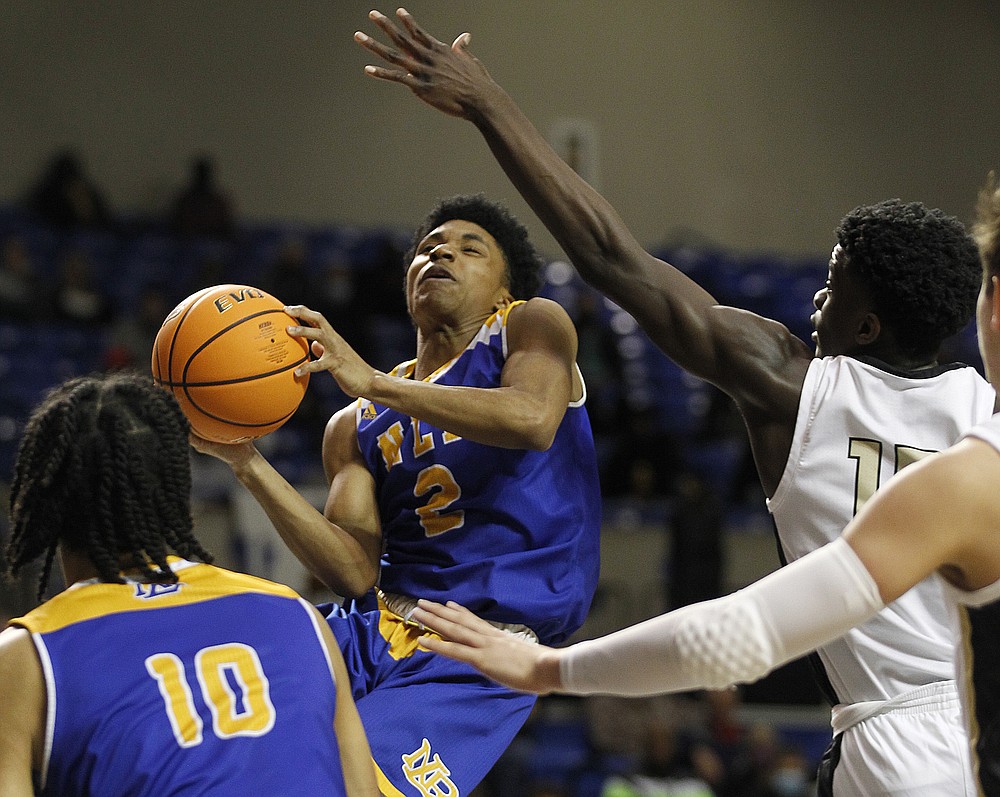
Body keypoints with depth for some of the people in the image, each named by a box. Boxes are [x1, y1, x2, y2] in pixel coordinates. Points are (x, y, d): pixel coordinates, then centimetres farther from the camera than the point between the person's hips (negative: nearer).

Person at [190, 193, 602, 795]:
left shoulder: (527, 326, 6)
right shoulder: (356, 428, 17)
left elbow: (534, 421, -20)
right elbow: (356, 574, 1)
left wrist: (374, 382, -21)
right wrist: (246, 461, -7)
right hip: (383, 623, 6)